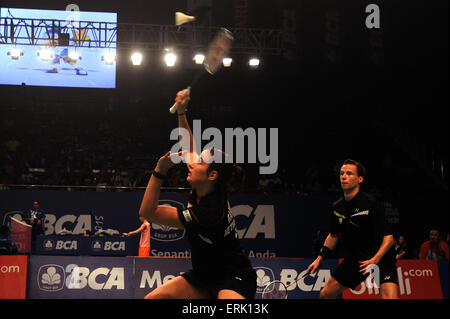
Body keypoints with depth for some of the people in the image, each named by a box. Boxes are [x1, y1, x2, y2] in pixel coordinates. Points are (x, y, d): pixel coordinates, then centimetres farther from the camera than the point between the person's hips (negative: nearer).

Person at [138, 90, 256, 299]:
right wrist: (181, 112, 13)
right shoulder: (208, 191, -3)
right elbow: (188, 147, 14)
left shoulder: (207, 211, -26)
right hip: (203, 277, 9)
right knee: (152, 298, -9)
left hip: (232, 280, -9)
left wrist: (159, 171, -22)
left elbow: (147, 212, -20)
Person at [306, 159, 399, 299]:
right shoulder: (337, 207, 0)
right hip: (354, 259, 6)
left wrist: (375, 260, -33)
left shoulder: (370, 204, -20)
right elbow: (334, 235, 17)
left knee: (389, 296, -27)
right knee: (326, 294, 8)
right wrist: (319, 258, 10)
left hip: (380, 257, -6)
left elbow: (389, 237, -21)